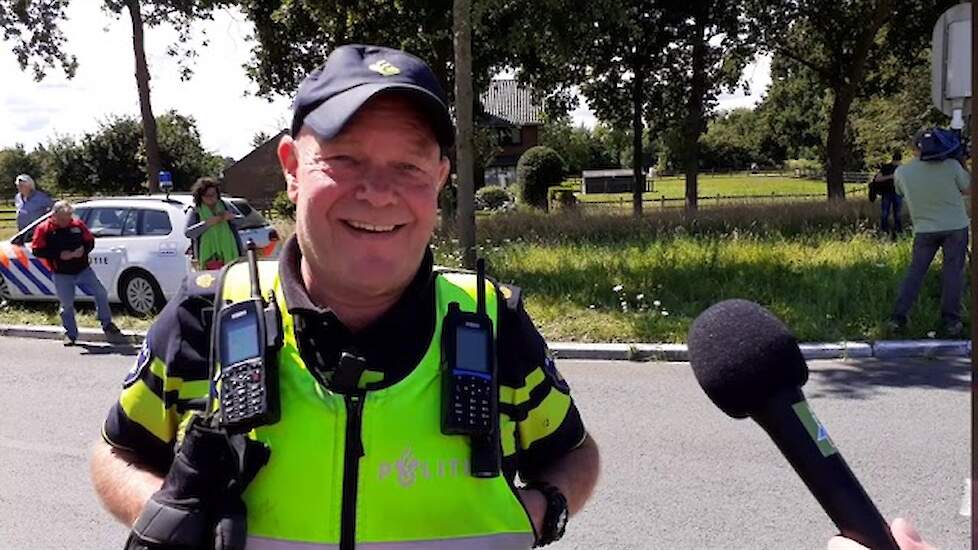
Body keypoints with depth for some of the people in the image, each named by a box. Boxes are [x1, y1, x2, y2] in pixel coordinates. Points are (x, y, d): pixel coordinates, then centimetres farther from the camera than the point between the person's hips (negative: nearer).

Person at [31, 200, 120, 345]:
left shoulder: (78, 224, 0)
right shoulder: (44, 229, -8)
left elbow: (90, 241, 9)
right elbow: (37, 251, -8)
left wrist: (83, 250, -14)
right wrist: (59, 255, -18)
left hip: (83, 270, 3)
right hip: (62, 275, -2)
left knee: (101, 293, 0)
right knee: (66, 304, 2)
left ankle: (107, 324, 18)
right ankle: (70, 334, 18)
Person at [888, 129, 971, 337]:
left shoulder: (901, 172, -6)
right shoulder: (951, 165, -13)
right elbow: (968, 189, 2)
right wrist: (962, 166, 14)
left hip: (924, 229, 2)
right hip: (955, 226, -2)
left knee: (915, 272, 10)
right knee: (953, 273, 6)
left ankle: (898, 317, 6)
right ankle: (950, 321, 7)